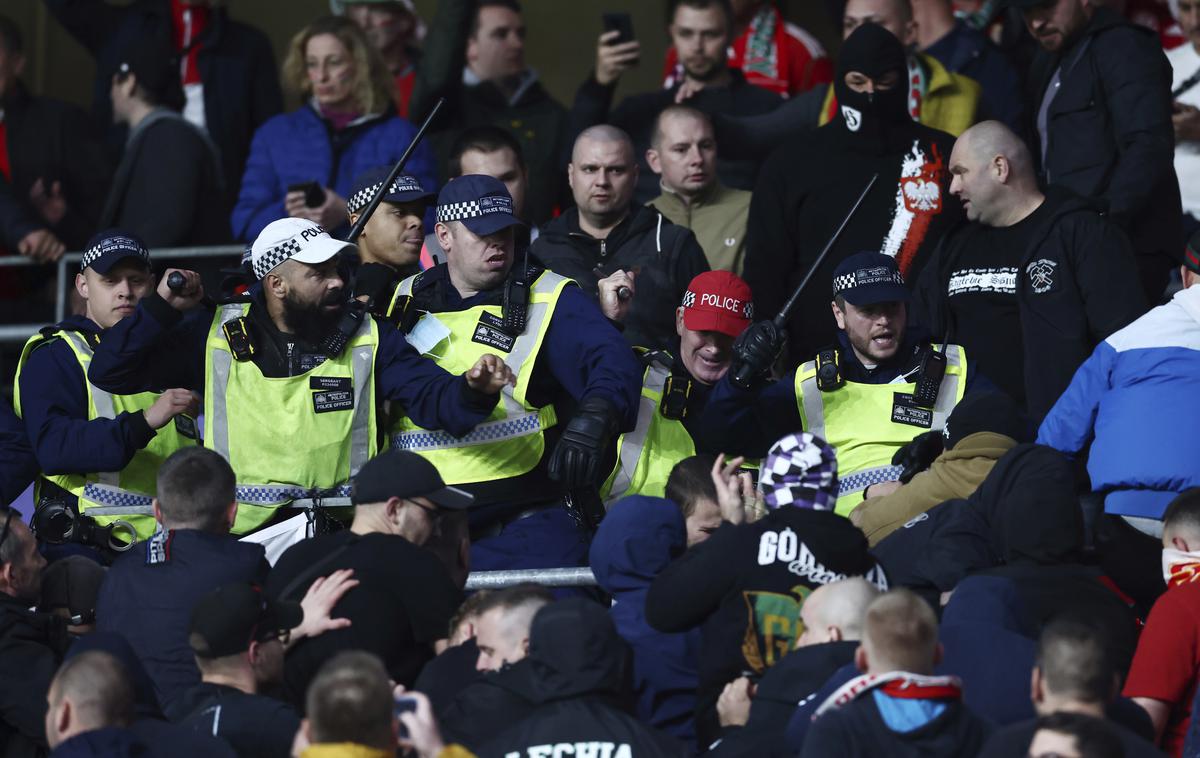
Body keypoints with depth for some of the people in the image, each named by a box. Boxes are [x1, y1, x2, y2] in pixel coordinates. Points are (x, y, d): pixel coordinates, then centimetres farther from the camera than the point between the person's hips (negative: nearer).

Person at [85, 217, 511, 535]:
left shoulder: (366, 338, 8)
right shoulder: (218, 337, 7)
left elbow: (437, 400, 0)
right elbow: (109, 374, 10)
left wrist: (473, 391, -23)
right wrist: (160, 310, -4)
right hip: (237, 533, 0)